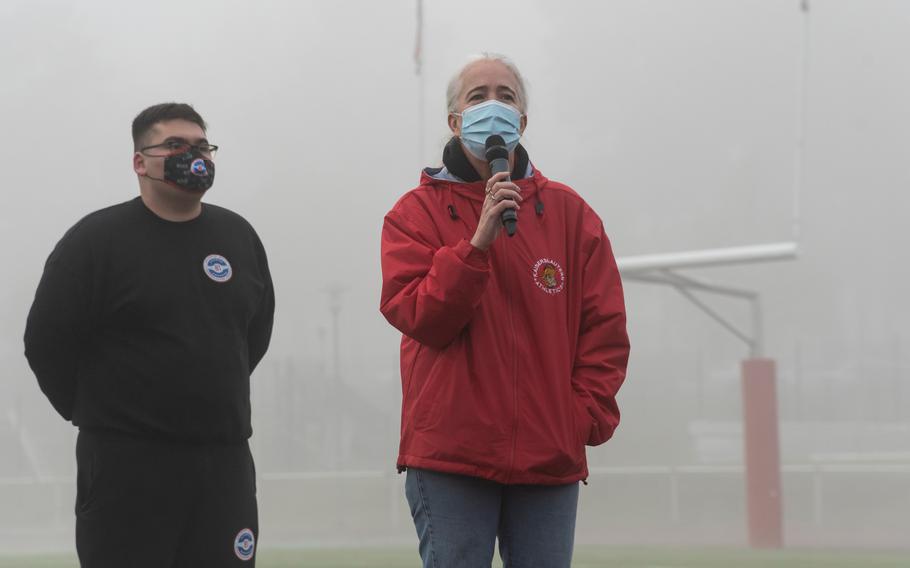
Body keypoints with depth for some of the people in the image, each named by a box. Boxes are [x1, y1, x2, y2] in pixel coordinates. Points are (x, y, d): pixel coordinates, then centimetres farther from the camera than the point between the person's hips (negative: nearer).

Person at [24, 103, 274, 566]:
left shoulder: (239, 237, 10)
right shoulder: (95, 240, -5)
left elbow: (257, 331, 22)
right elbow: (47, 340, -3)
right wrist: (95, 411, 6)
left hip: (225, 460, 5)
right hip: (126, 464, -5)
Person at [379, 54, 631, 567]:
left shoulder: (569, 213, 10)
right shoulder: (417, 212, 4)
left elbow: (605, 327, 8)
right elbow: (417, 316, -10)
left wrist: (588, 415, -2)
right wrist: (477, 242, -18)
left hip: (550, 461, 2)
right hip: (449, 453, -2)